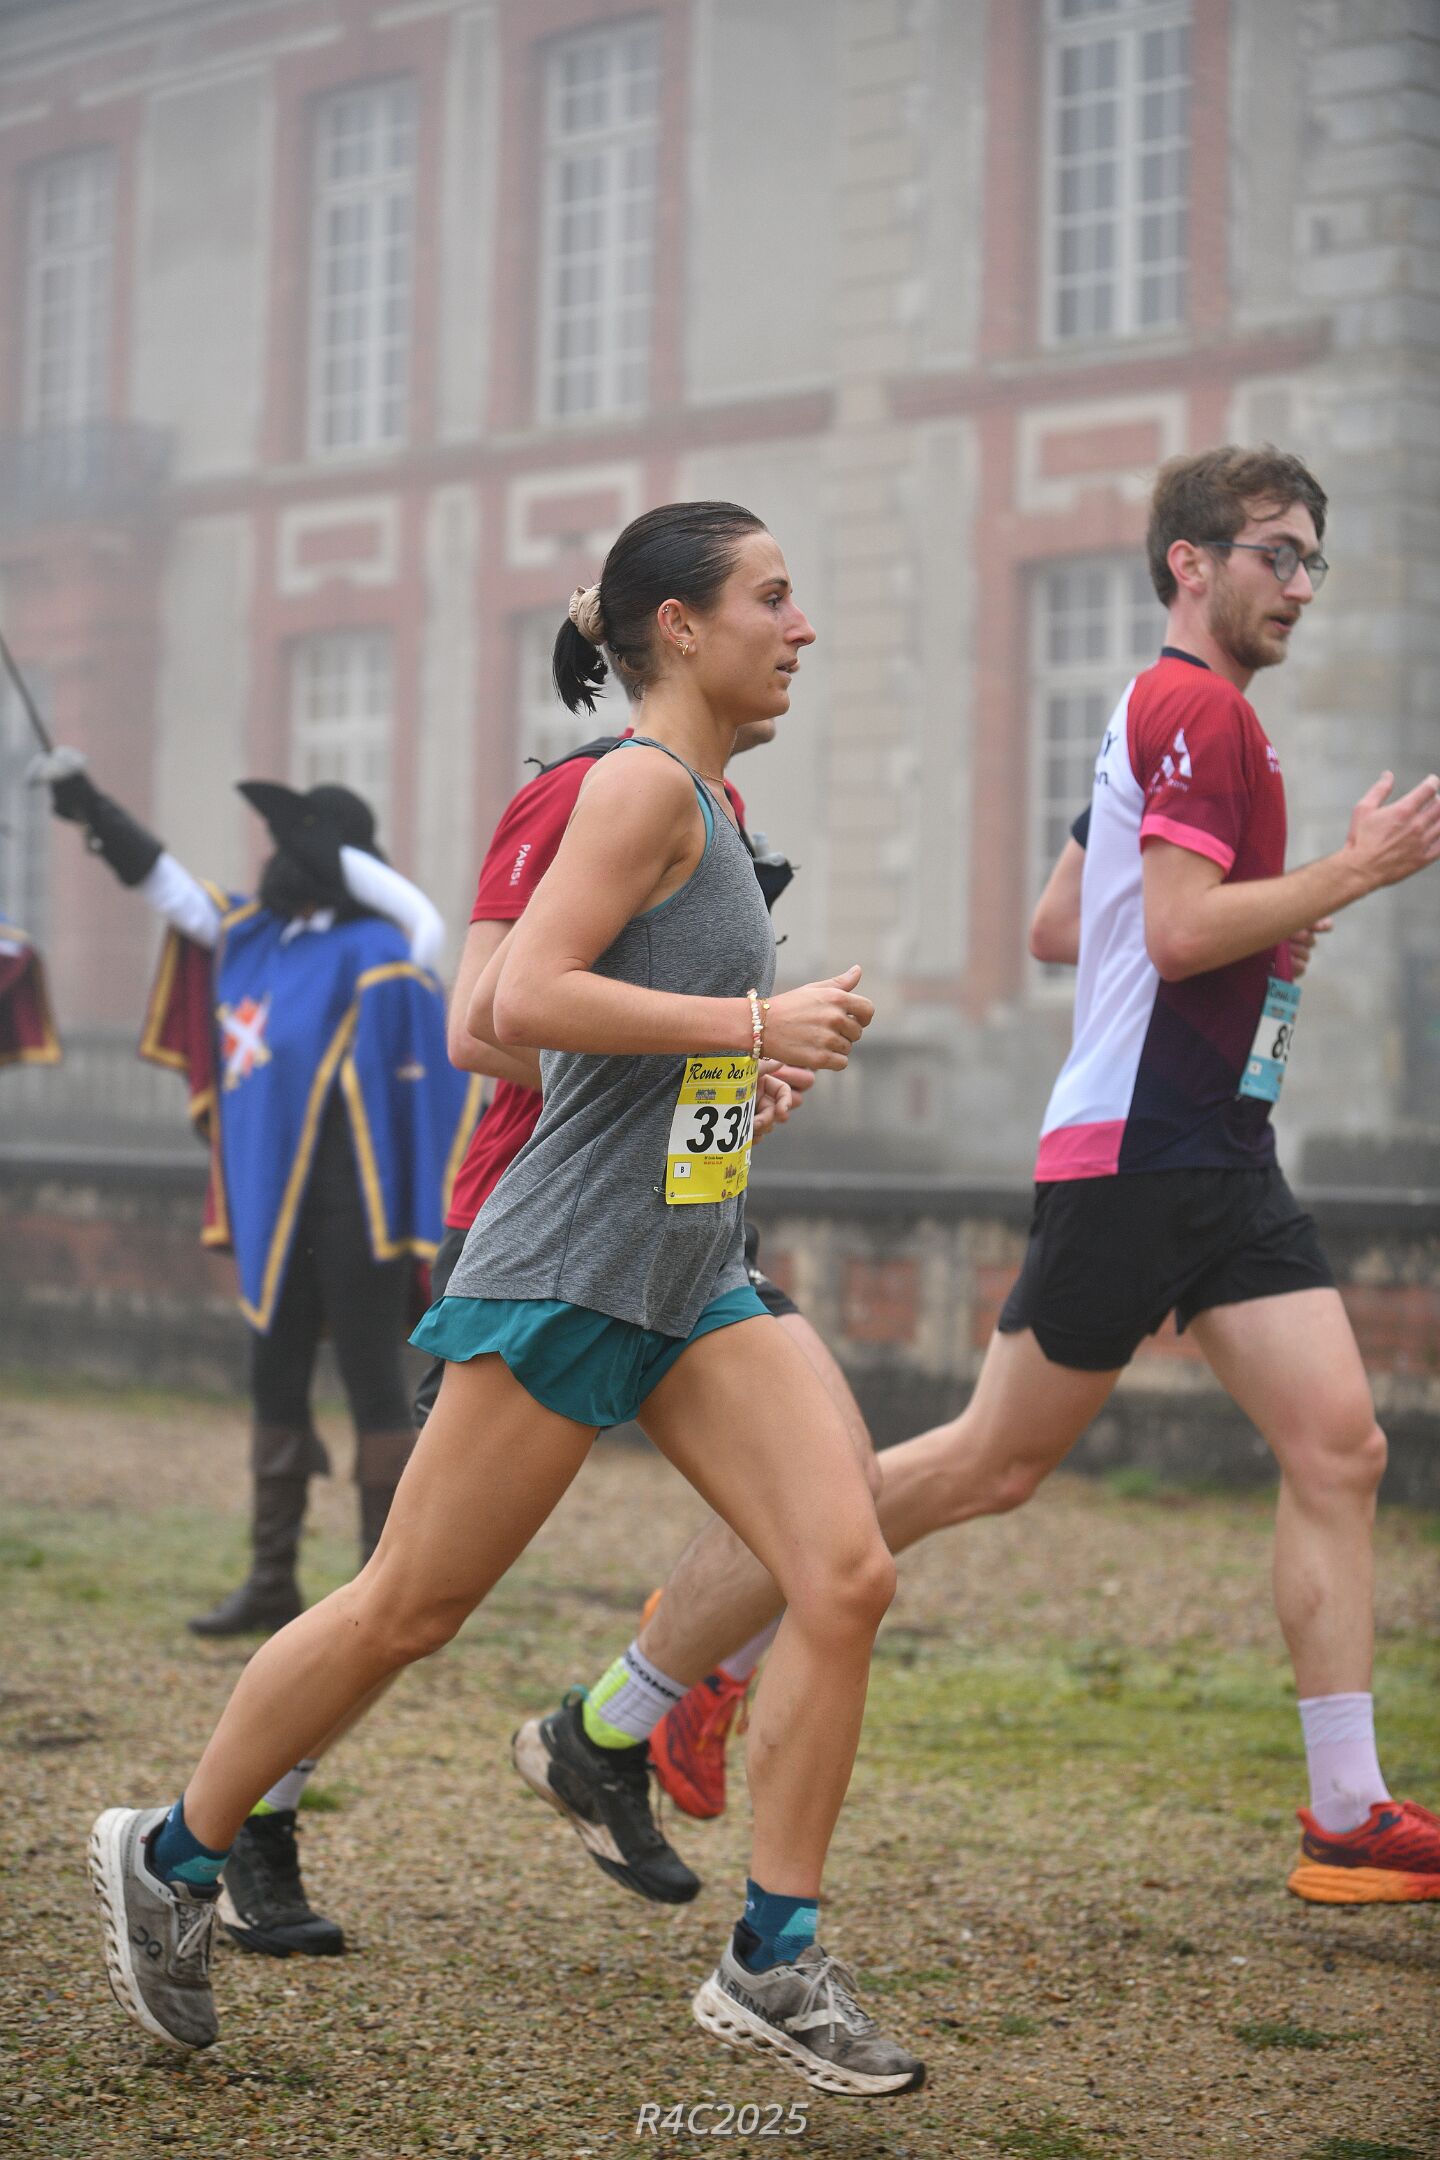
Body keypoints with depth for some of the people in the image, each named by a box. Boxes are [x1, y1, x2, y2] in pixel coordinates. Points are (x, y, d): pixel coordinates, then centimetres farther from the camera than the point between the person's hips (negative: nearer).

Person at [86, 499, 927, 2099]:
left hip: (688, 1281, 9)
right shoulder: (644, 781, -12)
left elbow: (485, 1009, 21)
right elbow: (521, 1000, -23)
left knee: (847, 1575, -6)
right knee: (405, 1613, 3)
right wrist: (753, 1025, -20)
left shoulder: (703, 799, 16)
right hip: (565, 1275, -9)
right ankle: (169, 1857, 24)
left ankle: (772, 1966, 2)